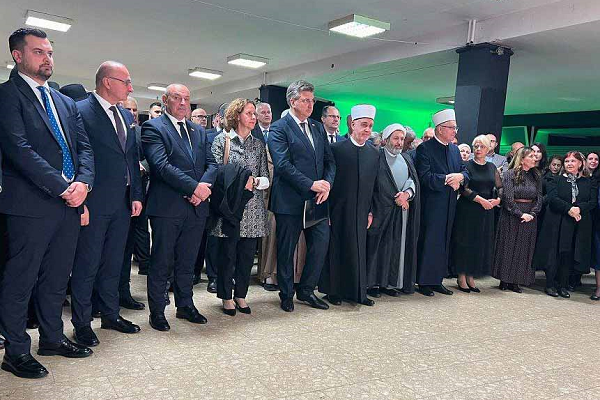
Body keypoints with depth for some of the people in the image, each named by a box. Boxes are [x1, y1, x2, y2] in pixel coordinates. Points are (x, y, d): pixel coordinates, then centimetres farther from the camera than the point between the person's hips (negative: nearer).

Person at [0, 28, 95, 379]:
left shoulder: (66, 102, 18)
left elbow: (85, 147, 12)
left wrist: (83, 182, -7)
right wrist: (62, 187, -18)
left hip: (70, 204, 7)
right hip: (31, 205, -6)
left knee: (56, 279, 15)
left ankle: (52, 338, 29)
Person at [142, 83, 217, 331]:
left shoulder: (198, 131, 17)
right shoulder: (153, 128, -3)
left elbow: (211, 164, 11)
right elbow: (161, 165, -15)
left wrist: (204, 186, -10)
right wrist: (194, 186, -19)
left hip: (196, 206, 6)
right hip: (167, 207, -5)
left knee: (187, 261, 15)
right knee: (161, 262, 4)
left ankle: (185, 305, 28)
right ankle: (157, 311, 17)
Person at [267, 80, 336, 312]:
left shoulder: (318, 128, 15)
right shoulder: (279, 128, -6)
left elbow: (329, 161, 12)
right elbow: (283, 164, -16)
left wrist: (327, 184, -6)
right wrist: (310, 184, -19)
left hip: (316, 199, 6)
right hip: (290, 201, -6)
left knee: (321, 244, 5)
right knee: (286, 250, 6)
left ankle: (306, 290, 22)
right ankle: (286, 295, 23)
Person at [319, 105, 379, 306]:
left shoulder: (374, 153, 9)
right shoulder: (336, 149, -5)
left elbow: (374, 185, 11)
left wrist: (371, 211, 8)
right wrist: (328, 209, -7)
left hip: (361, 212, 4)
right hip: (338, 211, -4)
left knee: (359, 250, 9)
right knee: (336, 249, 4)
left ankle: (358, 292, 20)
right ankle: (334, 291, 16)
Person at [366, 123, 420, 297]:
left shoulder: (406, 159, 17)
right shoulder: (377, 157, -3)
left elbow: (414, 180, 10)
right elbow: (376, 186, -10)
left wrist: (407, 194, -11)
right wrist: (397, 199, -10)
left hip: (403, 211, 6)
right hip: (382, 210, -5)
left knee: (398, 247, 6)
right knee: (379, 246, -4)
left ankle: (391, 282, 13)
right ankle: (373, 283, 3)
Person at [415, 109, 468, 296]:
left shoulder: (455, 149, 14)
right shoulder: (425, 148, -9)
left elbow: (465, 172, 12)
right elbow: (425, 177, -18)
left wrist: (460, 177, -10)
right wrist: (446, 179, -19)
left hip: (449, 205, 7)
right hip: (431, 205, -7)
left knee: (443, 243, 12)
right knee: (428, 243, -1)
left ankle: (437, 280, 21)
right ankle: (423, 281, 8)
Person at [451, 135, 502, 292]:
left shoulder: (492, 167, 11)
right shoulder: (467, 165, -4)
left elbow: (500, 187, 13)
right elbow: (464, 189, -11)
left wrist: (497, 199, -6)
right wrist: (481, 199, -17)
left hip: (487, 211, 5)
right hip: (467, 209, -5)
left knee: (481, 243, 5)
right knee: (465, 241, -1)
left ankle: (471, 277, 14)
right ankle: (461, 278, 7)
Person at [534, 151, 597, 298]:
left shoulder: (590, 182, 11)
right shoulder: (557, 180, 7)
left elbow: (593, 202, 1)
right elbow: (552, 199, -7)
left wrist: (579, 208, -17)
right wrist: (569, 209, -20)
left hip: (579, 224, 2)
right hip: (557, 224, -1)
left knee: (569, 255, 2)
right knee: (554, 252, -3)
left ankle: (563, 285, 11)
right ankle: (550, 285, 5)